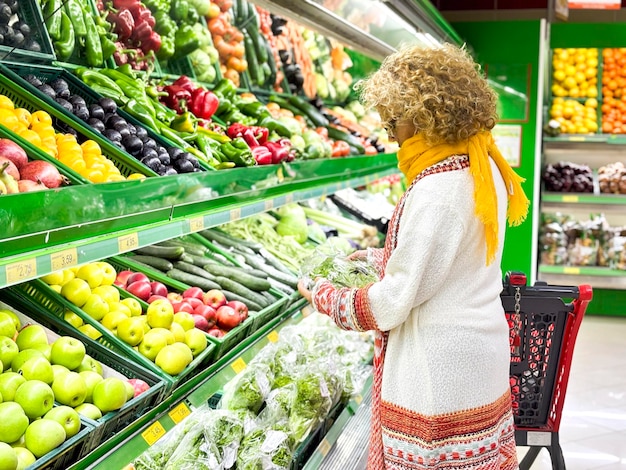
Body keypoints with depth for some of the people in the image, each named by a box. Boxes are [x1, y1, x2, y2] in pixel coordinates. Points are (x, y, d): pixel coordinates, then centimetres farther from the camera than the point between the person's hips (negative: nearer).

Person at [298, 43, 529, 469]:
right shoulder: (484, 167, 2)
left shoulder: (436, 191, -25)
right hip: (482, 351, 9)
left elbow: (391, 304, -20)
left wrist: (322, 296, -5)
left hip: (440, 370, -9)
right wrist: (381, 258, 17)